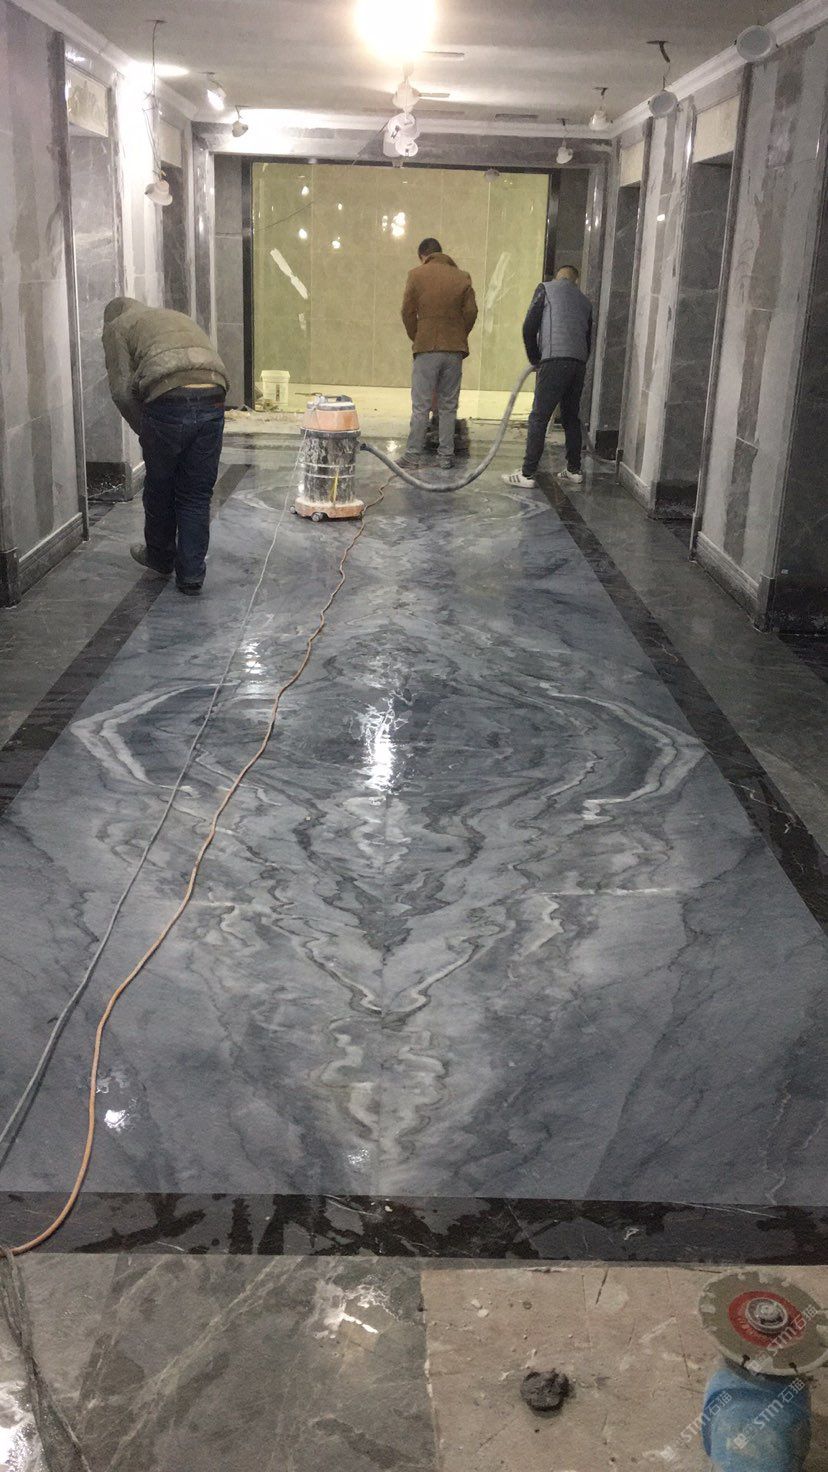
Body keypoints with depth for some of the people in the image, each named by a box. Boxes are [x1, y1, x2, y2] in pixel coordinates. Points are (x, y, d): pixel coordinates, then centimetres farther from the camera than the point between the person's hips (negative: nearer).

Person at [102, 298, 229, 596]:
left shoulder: (117, 326, 17)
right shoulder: (180, 318, 34)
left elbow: (123, 389, 2)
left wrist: (143, 429, 14)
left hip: (169, 403, -4)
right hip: (213, 402, 4)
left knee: (159, 489, 18)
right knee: (197, 495, 14)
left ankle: (161, 557, 37)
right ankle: (191, 575, 17)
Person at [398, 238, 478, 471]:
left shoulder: (417, 275, 1)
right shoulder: (462, 277, 7)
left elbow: (408, 312, -2)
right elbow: (471, 312, 2)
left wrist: (416, 337, 11)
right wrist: (458, 337, 14)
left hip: (426, 348, -2)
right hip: (455, 350, 2)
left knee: (420, 406, 0)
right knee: (448, 406, 8)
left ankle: (413, 456, -1)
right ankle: (446, 456, 8)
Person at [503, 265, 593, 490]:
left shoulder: (547, 288, 10)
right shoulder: (584, 301, 24)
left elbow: (529, 327, 3)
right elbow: (588, 339, 22)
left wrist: (534, 359, 13)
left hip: (555, 361, -5)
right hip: (580, 363, 6)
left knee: (539, 418, -6)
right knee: (571, 417, 17)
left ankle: (528, 474, -8)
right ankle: (574, 471, 23)